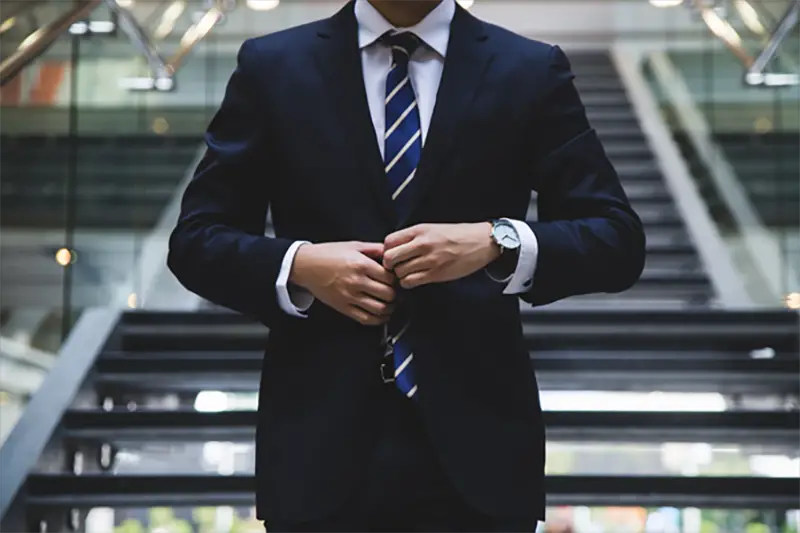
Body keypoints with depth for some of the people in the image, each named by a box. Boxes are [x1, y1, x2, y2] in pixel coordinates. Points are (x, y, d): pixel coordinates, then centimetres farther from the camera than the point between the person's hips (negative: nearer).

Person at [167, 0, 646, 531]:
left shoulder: (532, 72, 3)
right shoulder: (272, 67, 4)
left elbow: (619, 240, -2)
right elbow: (196, 241, 5)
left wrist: (497, 243, -19)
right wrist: (298, 265, -14)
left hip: (475, 440, 0)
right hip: (322, 443, 1)